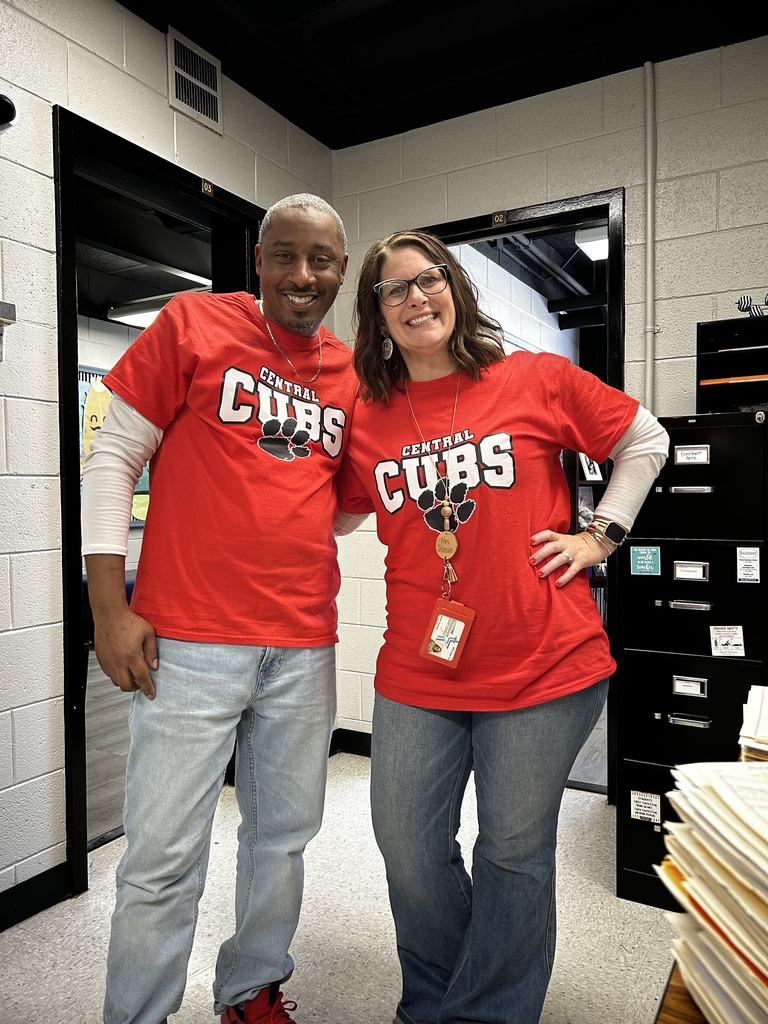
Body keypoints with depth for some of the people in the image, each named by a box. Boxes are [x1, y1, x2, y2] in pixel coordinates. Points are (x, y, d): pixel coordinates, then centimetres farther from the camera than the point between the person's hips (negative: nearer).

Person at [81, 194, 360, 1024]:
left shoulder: (350, 373, 11)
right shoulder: (193, 323, 0)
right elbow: (113, 457, -1)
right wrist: (109, 607, -7)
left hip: (305, 645, 5)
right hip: (190, 641, -4)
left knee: (284, 833, 16)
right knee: (164, 855, 3)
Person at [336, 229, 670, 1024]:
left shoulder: (536, 380, -2)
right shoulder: (367, 418, 4)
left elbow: (645, 441, 8)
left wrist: (600, 536, 1)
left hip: (544, 665, -2)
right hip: (417, 674, 3)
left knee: (514, 851, 12)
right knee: (408, 846, 13)